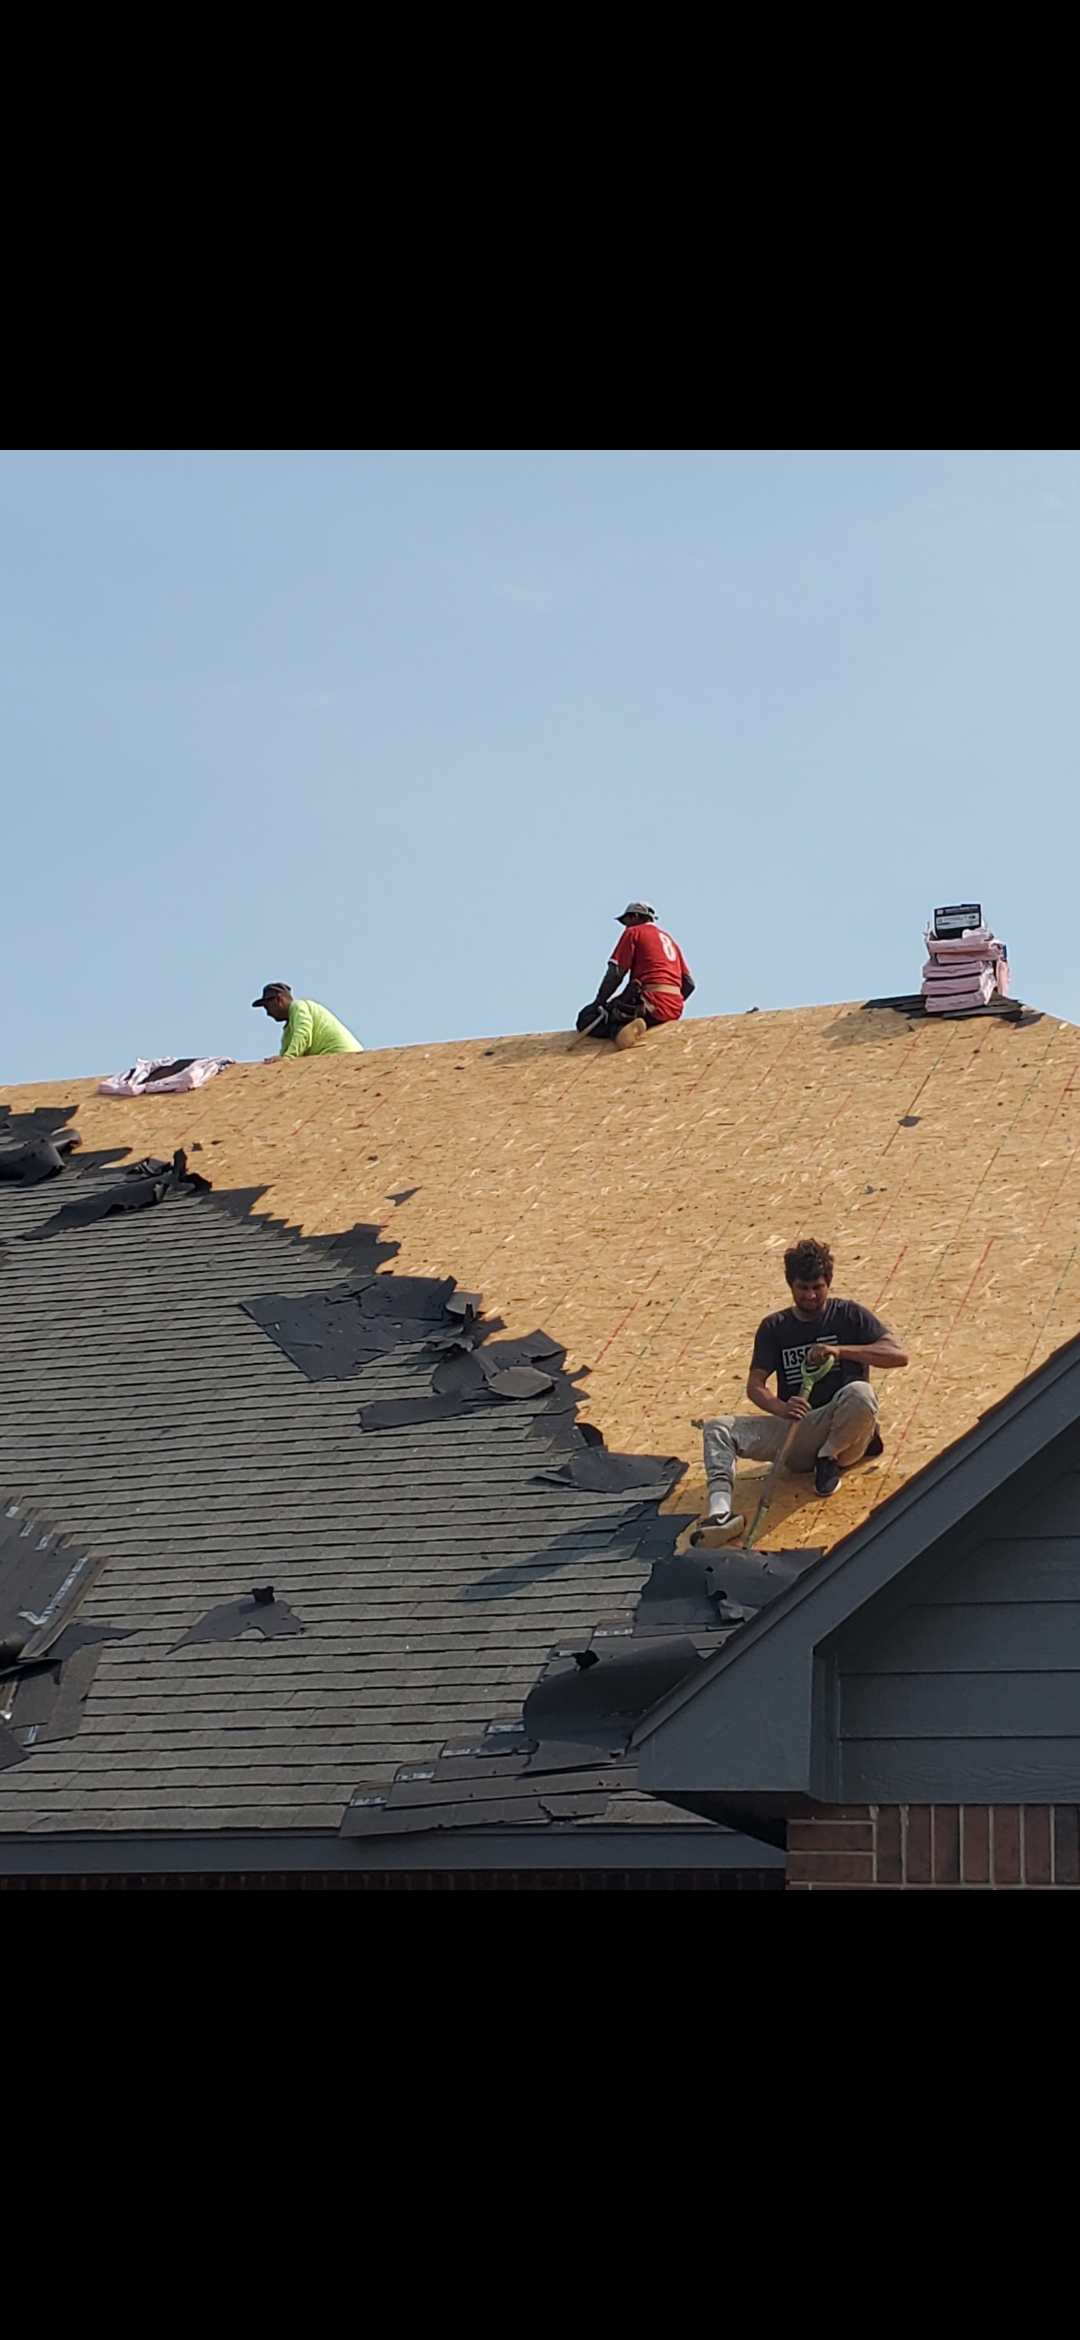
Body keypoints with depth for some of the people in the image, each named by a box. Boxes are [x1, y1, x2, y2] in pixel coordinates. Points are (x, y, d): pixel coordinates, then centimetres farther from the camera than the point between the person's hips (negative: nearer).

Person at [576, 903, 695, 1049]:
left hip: (650, 1002, -7)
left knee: (587, 1018, 0)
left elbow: (615, 974, -3)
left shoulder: (633, 932, 7)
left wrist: (598, 1003, 4)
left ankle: (619, 1030, -34)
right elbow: (689, 984, 20)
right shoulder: (668, 939, 27)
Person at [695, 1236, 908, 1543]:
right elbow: (755, 1385, 1)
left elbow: (897, 1355, -6)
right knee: (717, 1427, -16)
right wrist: (781, 1408, -22)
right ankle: (720, 1511, -40)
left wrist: (840, 1351, -18)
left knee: (859, 1392, -35)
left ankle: (830, 1458, -7)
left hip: (838, 1427, -3)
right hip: (795, 1431, 3)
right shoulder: (774, 1328, 10)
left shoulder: (847, 1315, 3)